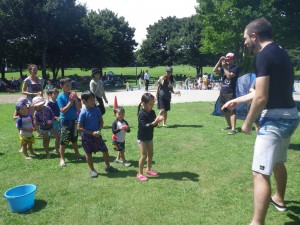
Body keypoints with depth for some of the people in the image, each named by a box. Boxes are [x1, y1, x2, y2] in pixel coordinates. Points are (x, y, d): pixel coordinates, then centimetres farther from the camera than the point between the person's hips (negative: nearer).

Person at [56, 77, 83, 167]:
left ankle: (77, 154, 34)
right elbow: (63, 110, -18)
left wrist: (75, 99, -15)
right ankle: (62, 159, 13)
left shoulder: (73, 95, 0)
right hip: (65, 121, -4)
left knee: (74, 139, 19)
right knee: (63, 140, 2)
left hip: (74, 120, 4)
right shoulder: (60, 97, -11)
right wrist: (70, 102, -22)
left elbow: (78, 108, -3)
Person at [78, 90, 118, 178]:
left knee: (105, 150, 7)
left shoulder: (97, 110, -5)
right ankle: (92, 170, 28)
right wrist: (92, 133, -19)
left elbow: (101, 121, 7)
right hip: (87, 137, -4)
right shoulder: (83, 113, -17)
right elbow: (79, 128, -16)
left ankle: (108, 167, 28)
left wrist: (99, 130, -10)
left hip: (97, 135, 4)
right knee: (88, 153, 9)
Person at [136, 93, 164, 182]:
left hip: (150, 137, 7)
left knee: (150, 154, 16)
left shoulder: (152, 112, 0)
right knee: (144, 156, -4)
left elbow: (153, 124, -1)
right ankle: (140, 174, 11)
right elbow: (144, 126, -29)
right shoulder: (141, 113, -22)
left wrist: (157, 120, -21)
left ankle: (149, 169, 36)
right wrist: (155, 122, -36)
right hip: (142, 138, -7)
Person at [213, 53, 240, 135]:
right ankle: (229, 125, 29)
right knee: (225, 110, 15)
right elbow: (215, 70, 5)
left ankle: (233, 129, -13)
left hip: (230, 93, -8)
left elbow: (229, 75, -17)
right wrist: (219, 61, -4)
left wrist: (224, 67, -11)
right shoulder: (224, 66, 16)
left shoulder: (236, 67, -3)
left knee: (232, 111, -11)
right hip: (222, 92, 8)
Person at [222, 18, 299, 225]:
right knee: (278, 162, 28)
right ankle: (279, 199, 49)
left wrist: (248, 123, -8)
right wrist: (238, 100, 29)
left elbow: (261, 98, -22)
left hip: (275, 118, -10)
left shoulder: (264, 56, -16)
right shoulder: (281, 53, 15)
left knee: (260, 173, -8)